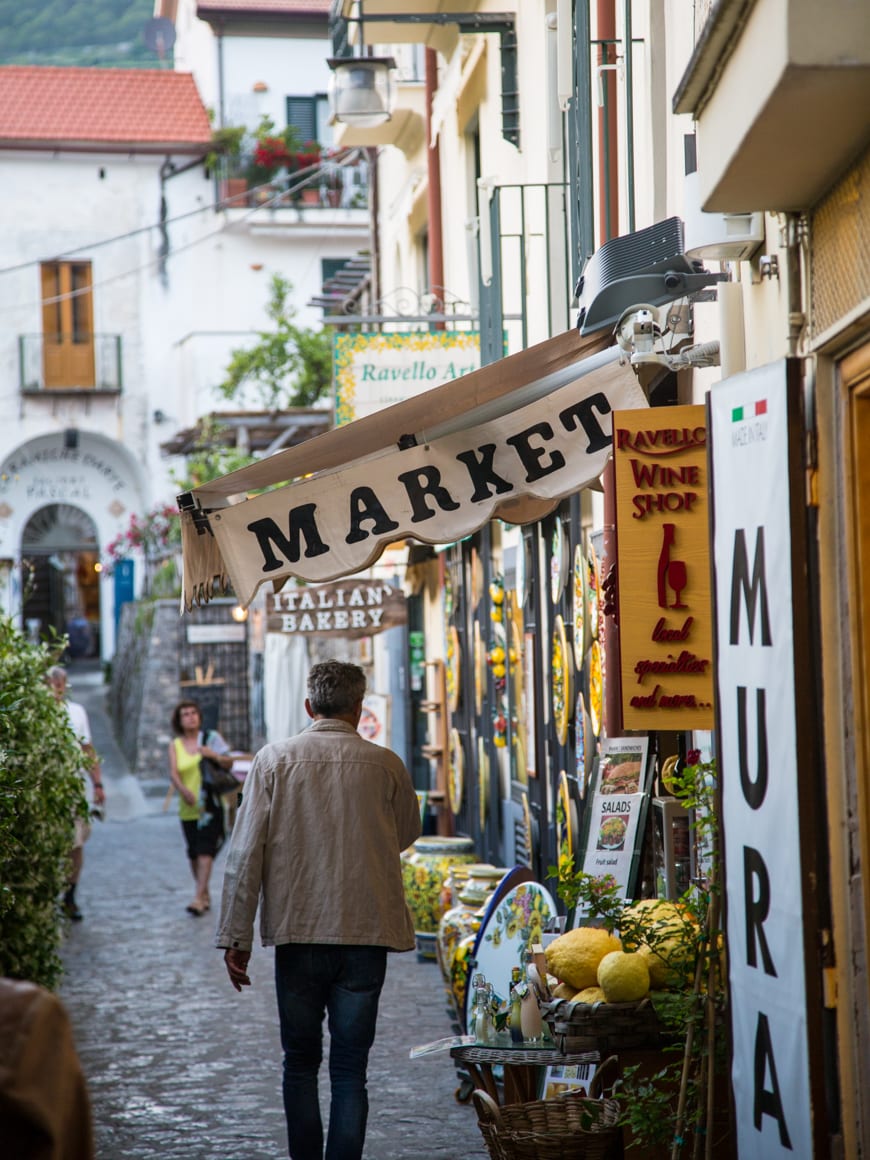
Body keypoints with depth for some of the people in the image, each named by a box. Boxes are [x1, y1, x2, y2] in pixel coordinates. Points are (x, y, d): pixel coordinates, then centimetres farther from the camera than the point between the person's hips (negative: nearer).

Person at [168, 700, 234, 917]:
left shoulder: (211, 738, 4)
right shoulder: (175, 745, 7)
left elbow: (229, 763, 4)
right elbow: (173, 773, -6)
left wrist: (215, 756, -18)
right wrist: (183, 790, -26)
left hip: (210, 805, -3)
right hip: (188, 808, 3)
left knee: (205, 850, -13)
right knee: (193, 853, 6)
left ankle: (199, 898, -18)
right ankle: (205, 895, 21)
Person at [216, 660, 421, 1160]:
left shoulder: (274, 760, -2)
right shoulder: (385, 765, -1)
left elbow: (246, 854, -4)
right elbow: (407, 835, 17)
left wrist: (236, 937, 0)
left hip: (297, 934, 0)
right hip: (366, 932, 0)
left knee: (300, 1063, 13)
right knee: (350, 1069, 3)